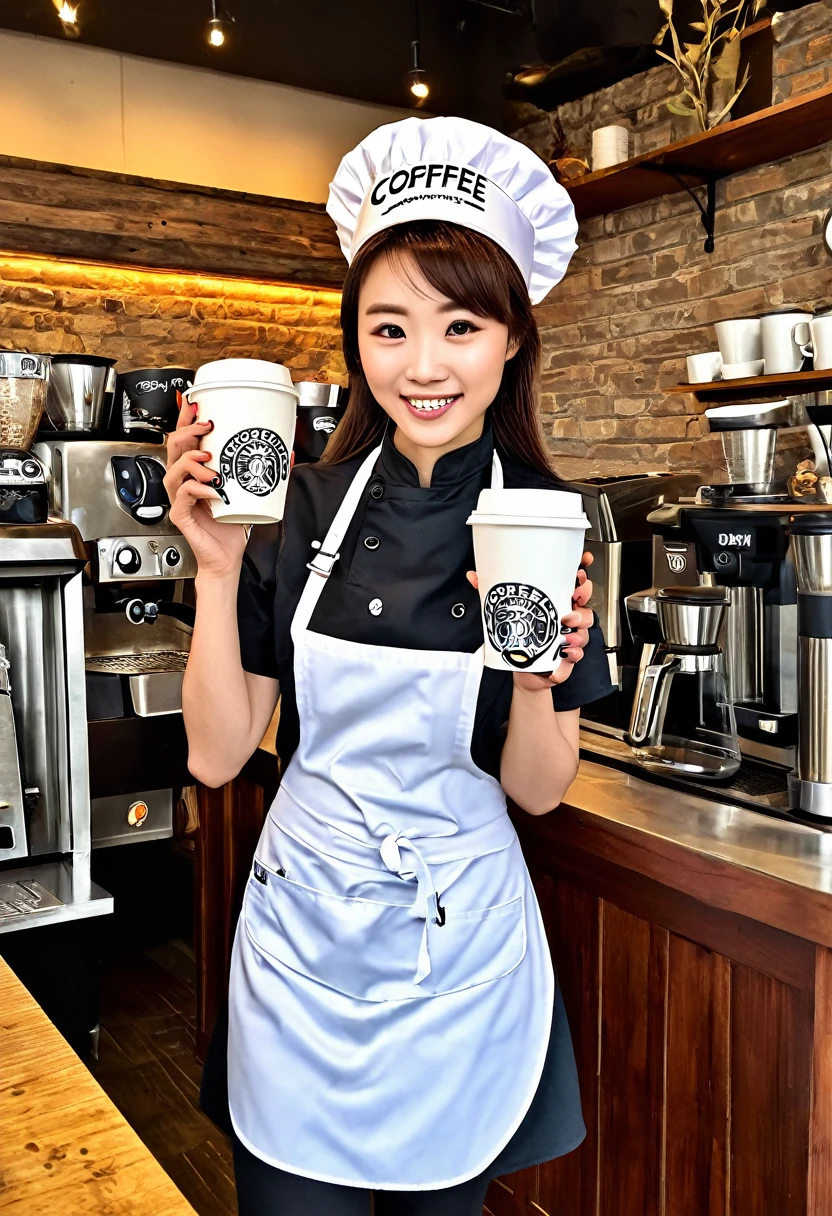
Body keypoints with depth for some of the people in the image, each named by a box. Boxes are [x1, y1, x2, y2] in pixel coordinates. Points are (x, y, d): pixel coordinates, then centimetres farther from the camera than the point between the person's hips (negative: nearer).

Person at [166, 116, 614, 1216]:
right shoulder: (306, 509, -7)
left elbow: (537, 790, -6)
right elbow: (217, 754, -8)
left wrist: (535, 681, -26)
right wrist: (219, 568, -19)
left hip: (465, 949, 0)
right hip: (300, 939, 1)